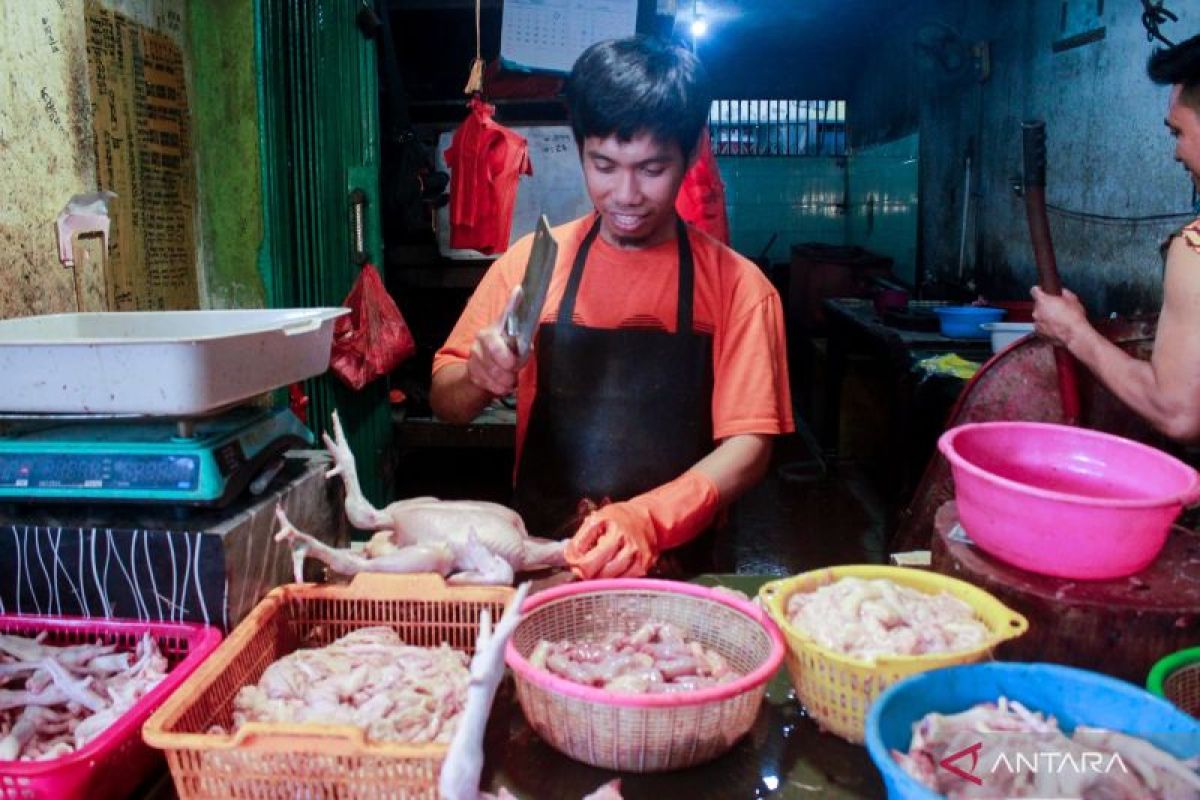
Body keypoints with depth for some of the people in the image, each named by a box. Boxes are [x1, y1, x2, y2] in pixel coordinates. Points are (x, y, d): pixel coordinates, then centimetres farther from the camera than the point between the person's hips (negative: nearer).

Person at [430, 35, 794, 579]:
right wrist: (480, 378, -15)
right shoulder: (530, 261, 1)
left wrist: (648, 520, -23)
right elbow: (445, 402, 7)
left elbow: (748, 445, -7)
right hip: (538, 559, 1)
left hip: (675, 563, -1)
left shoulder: (737, 286, -3)